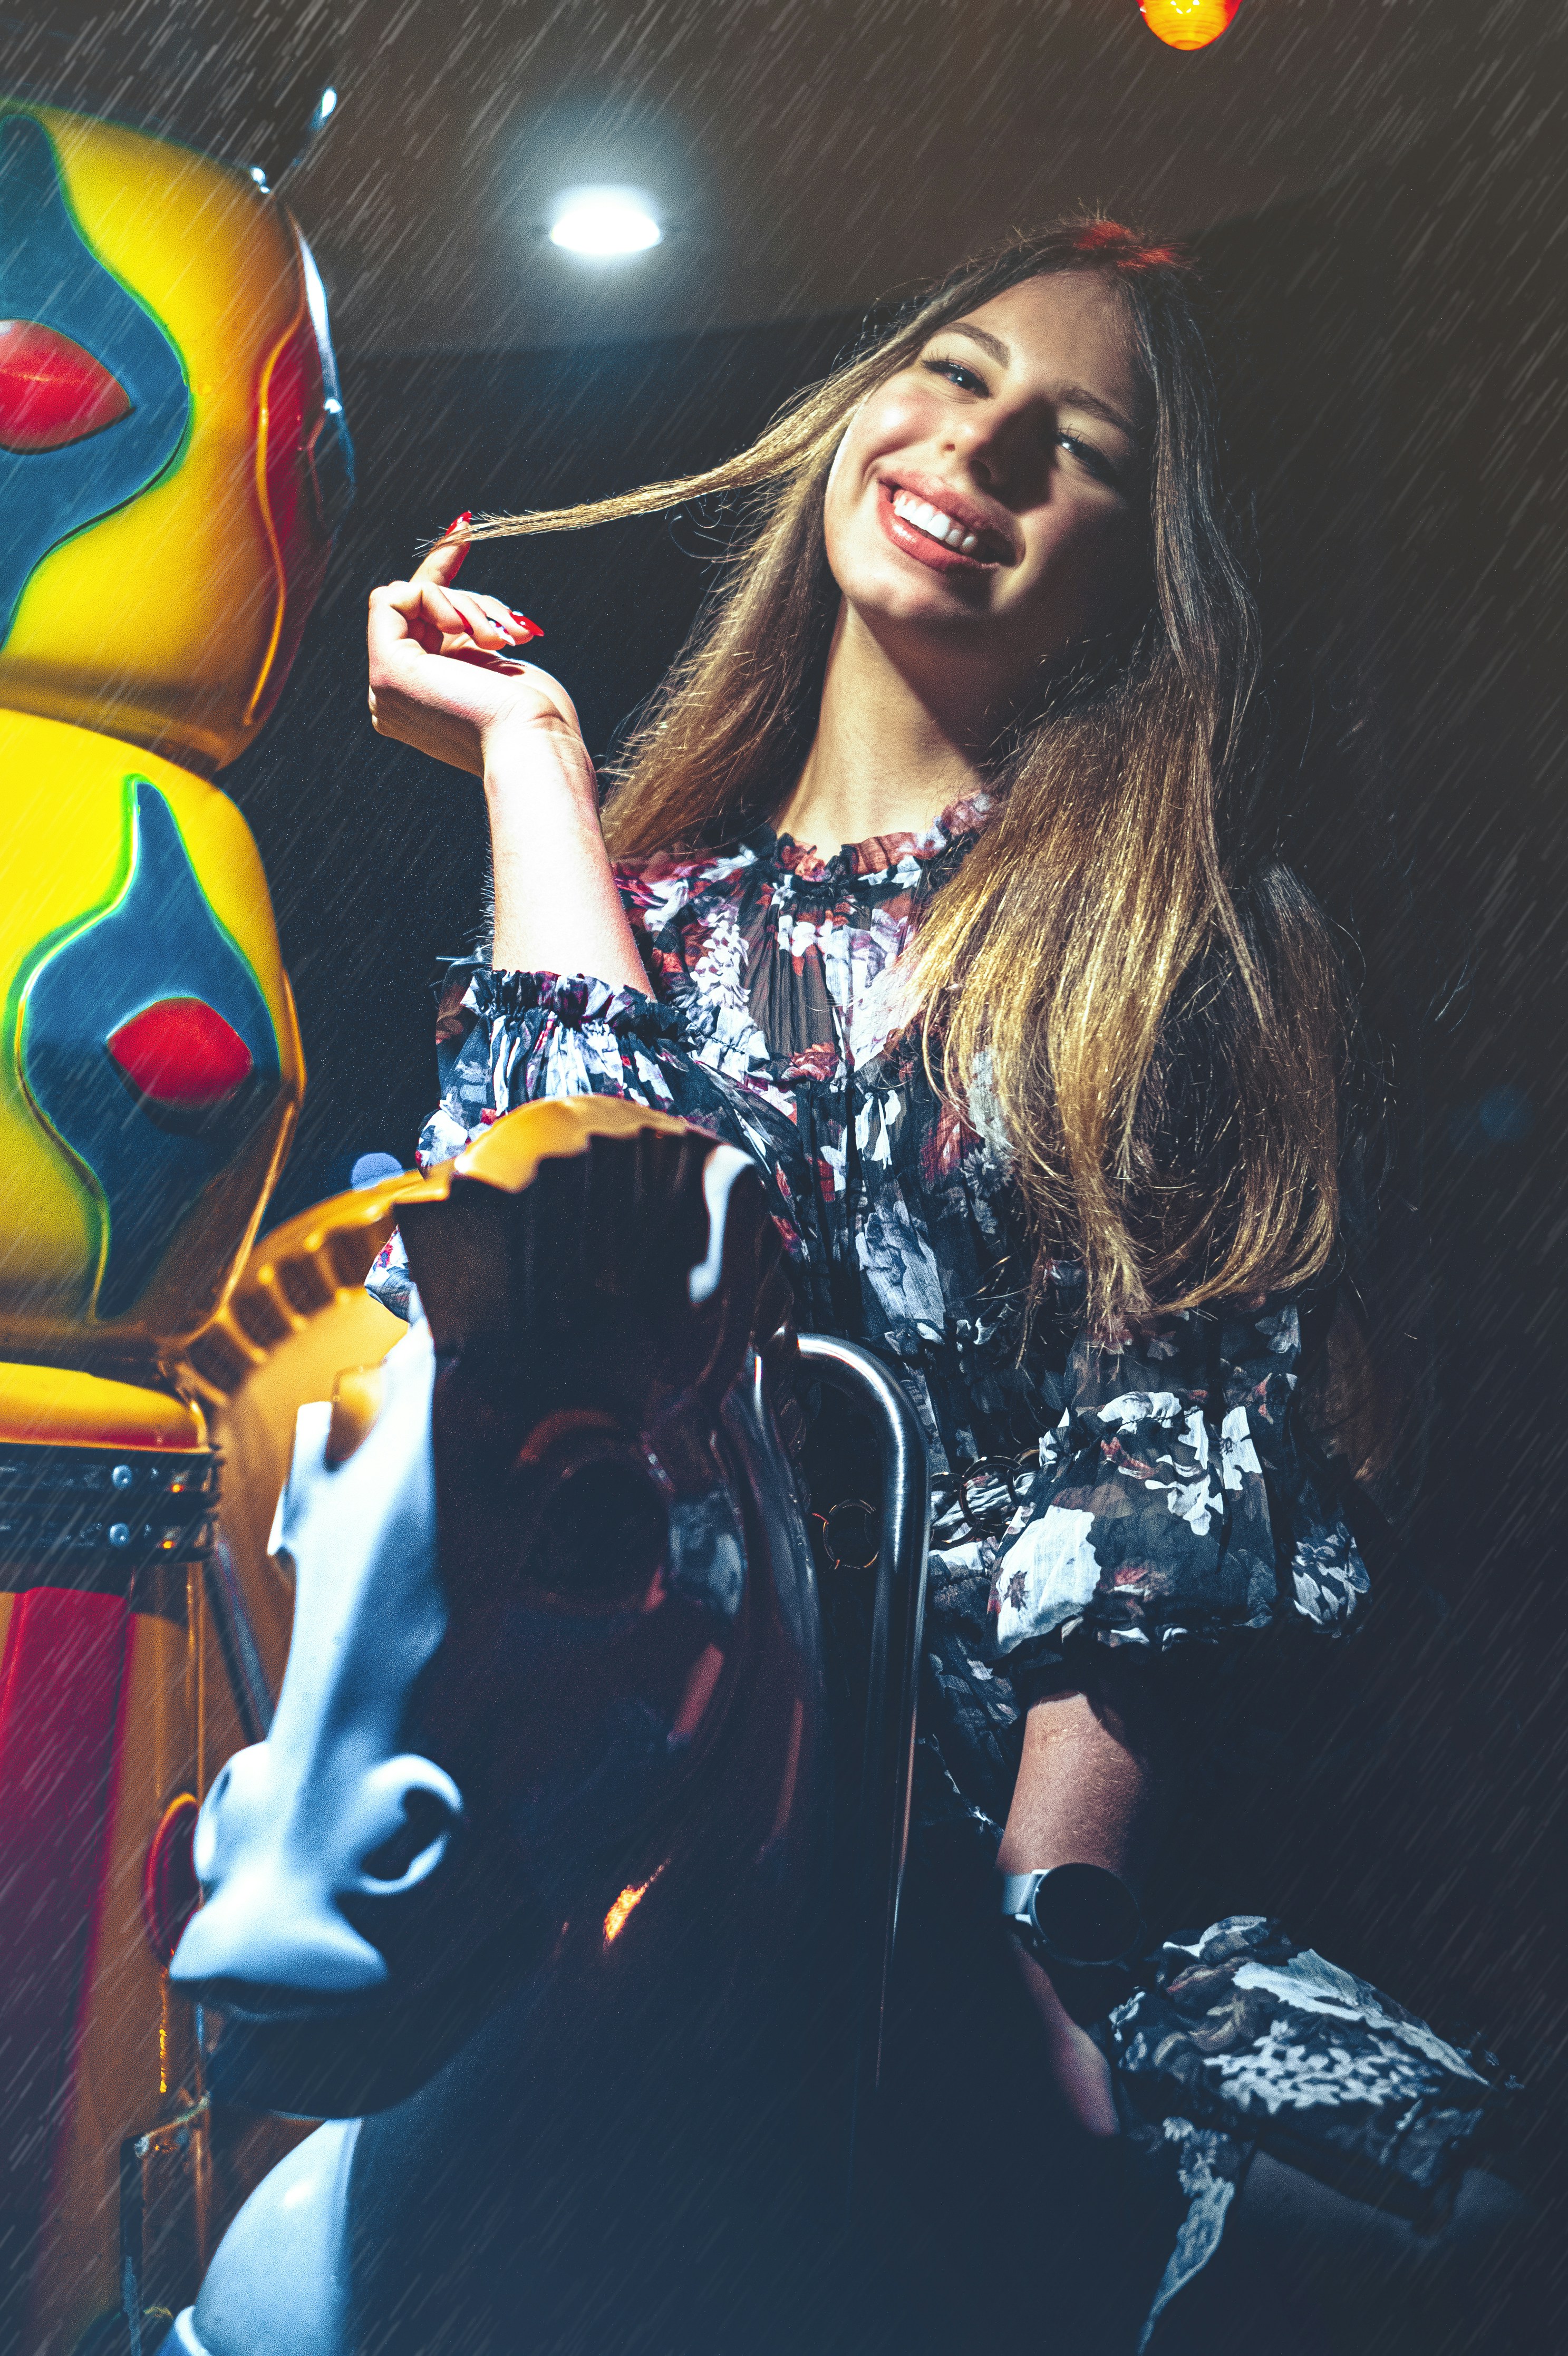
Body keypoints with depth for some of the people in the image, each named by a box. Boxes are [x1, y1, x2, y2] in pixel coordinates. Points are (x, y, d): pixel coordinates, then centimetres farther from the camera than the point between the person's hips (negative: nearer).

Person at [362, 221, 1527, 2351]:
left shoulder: (1161, 938, 0)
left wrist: (1050, 1972, -16)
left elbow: (1166, 1492, -7)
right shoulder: (648, 882, 10)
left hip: (911, 1878, -2)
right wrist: (532, 741, 0)